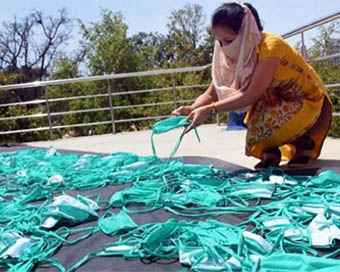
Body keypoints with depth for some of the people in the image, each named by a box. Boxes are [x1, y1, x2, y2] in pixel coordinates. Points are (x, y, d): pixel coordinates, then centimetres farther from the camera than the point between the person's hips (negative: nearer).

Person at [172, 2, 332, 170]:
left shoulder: (271, 45, -30)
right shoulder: (231, 55, -10)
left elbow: (252, 95, -38)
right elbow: (211, 94, -11)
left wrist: (209, 110, -42)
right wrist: (191, 109, -31)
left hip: (307, 101, -7)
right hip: (277, 101, 7)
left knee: (259, 126, -29)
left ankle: (303, 143, -1)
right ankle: (269, 151, 4)